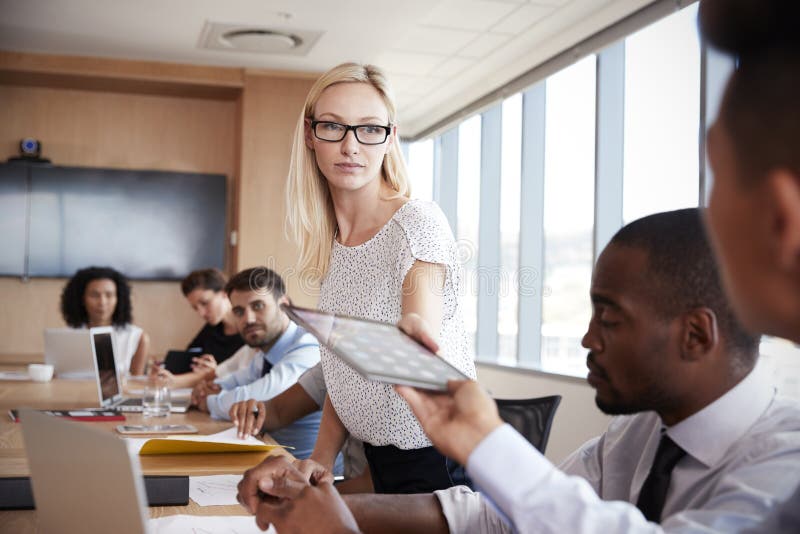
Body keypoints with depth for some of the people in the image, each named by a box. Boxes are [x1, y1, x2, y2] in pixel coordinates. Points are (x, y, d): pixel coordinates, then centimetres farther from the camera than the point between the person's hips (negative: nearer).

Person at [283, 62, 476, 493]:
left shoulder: (418, 224, -18)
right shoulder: (328, 242, 4)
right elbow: (341, 369, 8)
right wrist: (318, 462, 0)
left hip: (435, 462, -7)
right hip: (377, 459, 7)